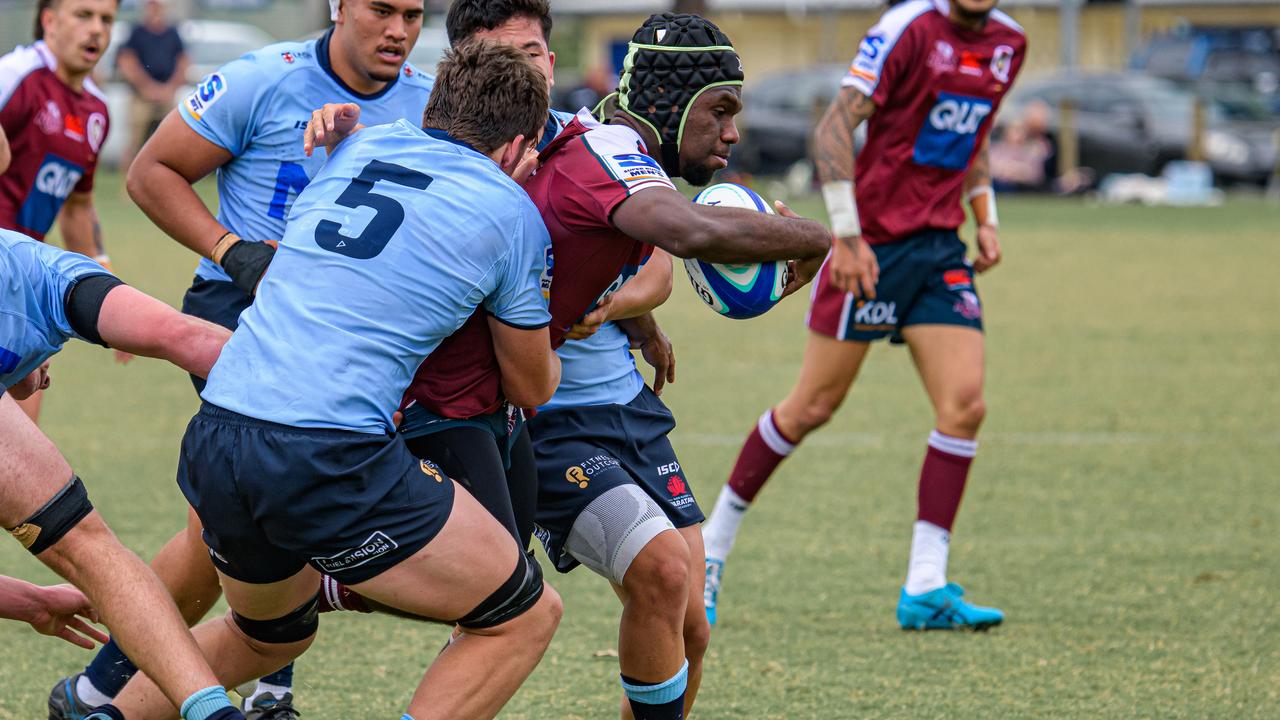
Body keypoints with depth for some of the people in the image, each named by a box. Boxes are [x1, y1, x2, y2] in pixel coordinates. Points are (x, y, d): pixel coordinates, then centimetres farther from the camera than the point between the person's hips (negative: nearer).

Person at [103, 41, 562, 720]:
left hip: (211, 442, 7)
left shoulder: (356, 148, 16)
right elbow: (535, 385, 17)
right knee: (523, 616, 5)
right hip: (331, 458, -7)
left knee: (270, 635, 33)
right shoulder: (510, 211, 3)